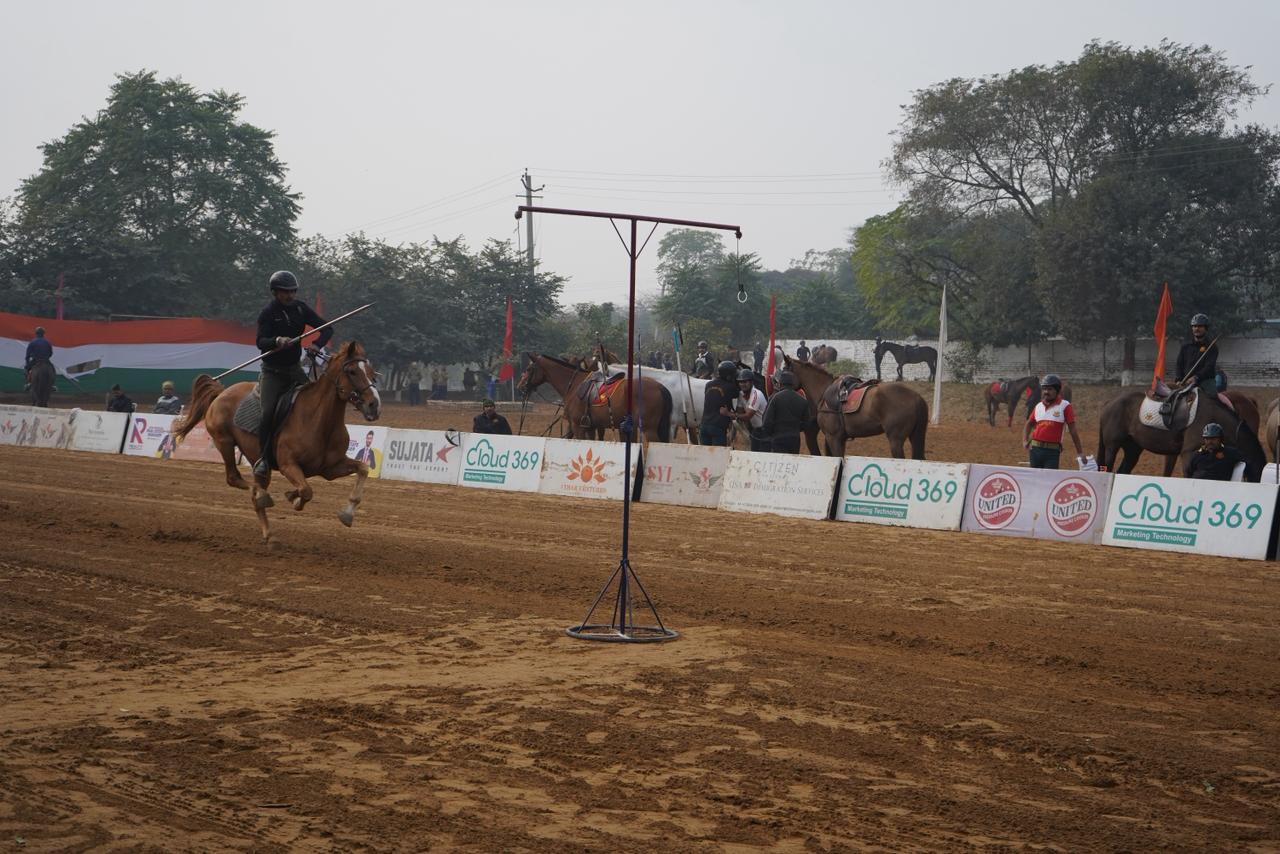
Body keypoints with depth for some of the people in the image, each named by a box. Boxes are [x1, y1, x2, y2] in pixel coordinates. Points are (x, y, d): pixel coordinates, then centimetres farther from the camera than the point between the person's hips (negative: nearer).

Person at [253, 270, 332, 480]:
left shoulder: (301, 308, 1)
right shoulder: (267, 313, -10)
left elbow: (327, 329, -1)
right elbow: (261, 342, -21)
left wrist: (316, 345, -21)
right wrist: (277, 341, -43)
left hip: (295, 368, 5)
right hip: (273, 371, -5)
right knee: (268, 413, -20)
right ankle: (263, 458, -9)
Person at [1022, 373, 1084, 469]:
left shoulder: (1064, 406, -4)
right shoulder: (1039, 406, 11)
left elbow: (1072, 430, -4)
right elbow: (1029, 424, 24)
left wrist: (1079, 452, -5)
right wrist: (1025, 441, 9)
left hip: (1052, 451, -5)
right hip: (1035, 449, 5)